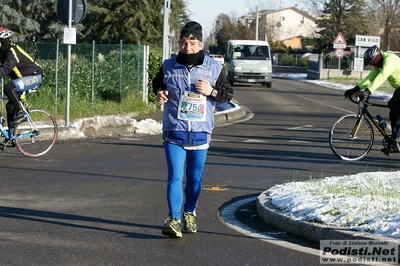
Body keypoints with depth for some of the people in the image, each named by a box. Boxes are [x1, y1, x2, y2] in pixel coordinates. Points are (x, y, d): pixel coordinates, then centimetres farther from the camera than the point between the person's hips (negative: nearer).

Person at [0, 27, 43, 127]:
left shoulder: (12, 52, -26)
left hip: (33, 77, -10)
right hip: (23, 78, 10)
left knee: (8, 88, -32)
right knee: (10, 106, 7)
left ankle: (20, 114, -21)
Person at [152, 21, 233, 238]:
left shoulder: (214, 68, -1)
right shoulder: (168, 66, 1)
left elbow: (228, 94, 5)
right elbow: (157, 83, 19)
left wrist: (211, 91, -14)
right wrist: (159, 93, -3)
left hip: (200, 133, 1)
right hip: (174, 132, -1)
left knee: (194, 178, 12)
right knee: (175, 177, -11)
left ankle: (189, 214, 31)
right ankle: (174, 220, -13)